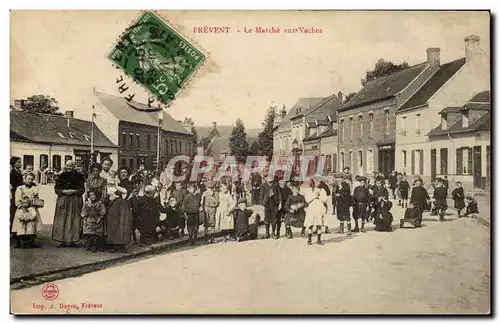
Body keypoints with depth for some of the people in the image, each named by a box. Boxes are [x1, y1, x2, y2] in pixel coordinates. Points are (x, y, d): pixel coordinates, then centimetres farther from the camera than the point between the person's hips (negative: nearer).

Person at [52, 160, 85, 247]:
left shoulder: (78, 176, 5)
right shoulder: (61, 176, 10)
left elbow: (82, 189, 2)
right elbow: (56, 189, 7)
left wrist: (73, 191, -13)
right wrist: (63, 191, -11)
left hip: (75, 201, -1)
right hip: (63, 200, 1)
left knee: (73, 220, -4)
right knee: (62, 221, -2)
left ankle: (72, 240, 1)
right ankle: (63, 241, 2)